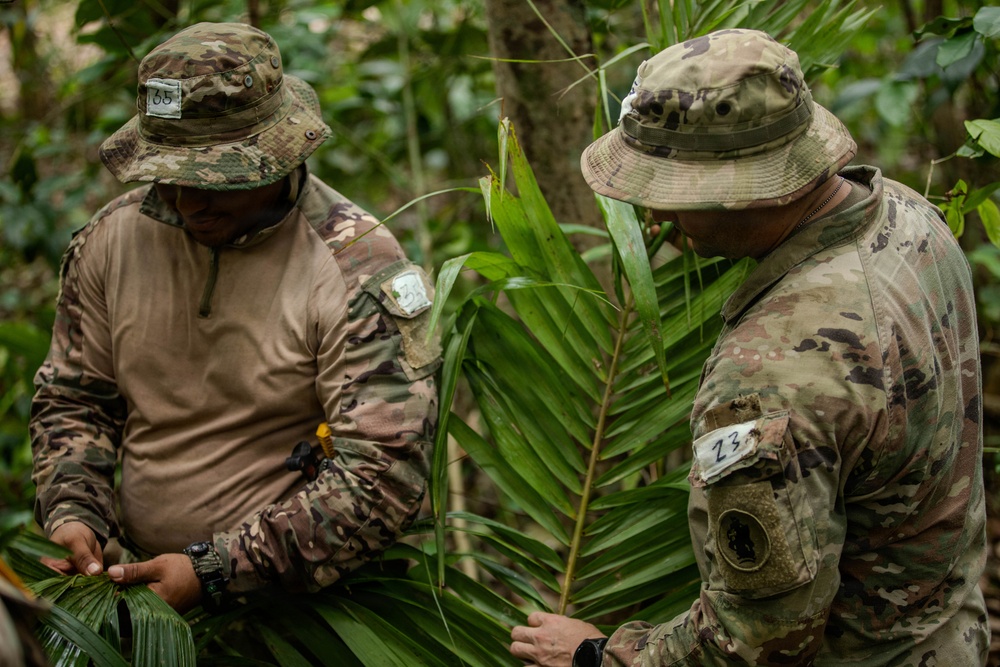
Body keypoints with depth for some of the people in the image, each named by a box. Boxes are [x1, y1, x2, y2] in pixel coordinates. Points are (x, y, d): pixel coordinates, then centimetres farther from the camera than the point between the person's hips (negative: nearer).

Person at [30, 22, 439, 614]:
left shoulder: (360, 270, -9)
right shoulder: (112, 238, 8)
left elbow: (384, 475, -14)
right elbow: (74, 397, 21)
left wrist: (217, 571, -16)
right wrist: (71, 510, 1)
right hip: (142, 580, 4)